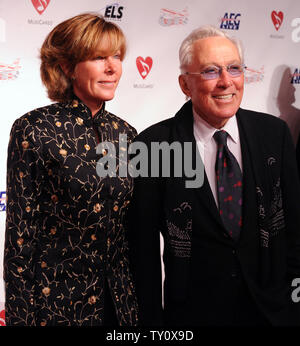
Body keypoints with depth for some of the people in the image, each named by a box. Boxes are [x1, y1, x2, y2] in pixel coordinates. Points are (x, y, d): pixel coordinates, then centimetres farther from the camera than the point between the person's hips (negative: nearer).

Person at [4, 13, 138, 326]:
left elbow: (132, 227, 10)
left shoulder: (124, 133, 4)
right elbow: (20, 230, -10)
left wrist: (137, 297, 11)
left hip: (118, 298, 5)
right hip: (56, 301, -5)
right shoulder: (34, 130, -12)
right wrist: (20, 315, -9)